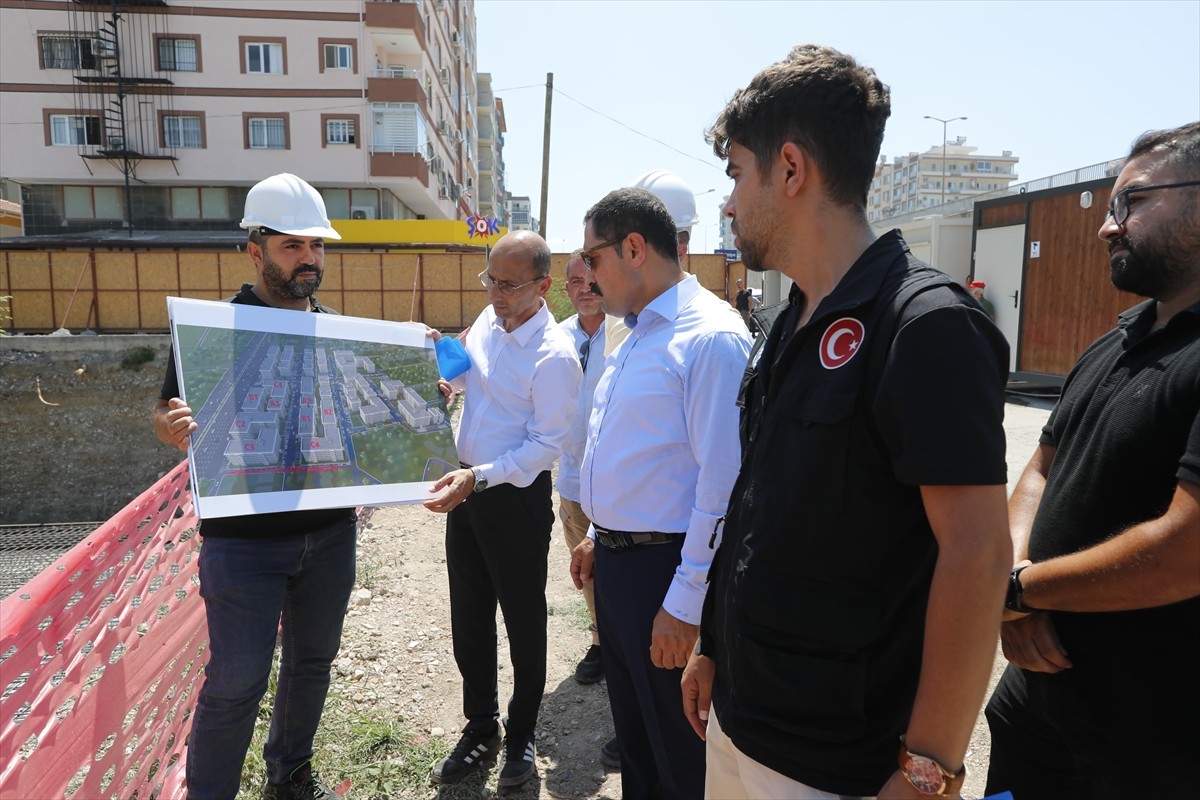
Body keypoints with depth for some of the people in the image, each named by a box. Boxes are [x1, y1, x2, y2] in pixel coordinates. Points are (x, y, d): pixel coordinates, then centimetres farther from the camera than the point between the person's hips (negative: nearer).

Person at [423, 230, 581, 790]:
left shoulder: (554, 355, -21)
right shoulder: (488, 320, 2)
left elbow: (545, 445, -20)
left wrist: (478, 478, -28)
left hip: (517, 497, -7)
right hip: (467, 490, 7)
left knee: (524, 625, 12)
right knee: (468, 621, 18)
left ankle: (521, 737, 35)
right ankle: (480, 728, 39)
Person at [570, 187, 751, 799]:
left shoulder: (711, 336, -19)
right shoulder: (636, 333, 10)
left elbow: (722, 485, -23)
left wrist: (685, 605, -21)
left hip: (663, 568, -9)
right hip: (615, 559, 9)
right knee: (632, 732, 25)